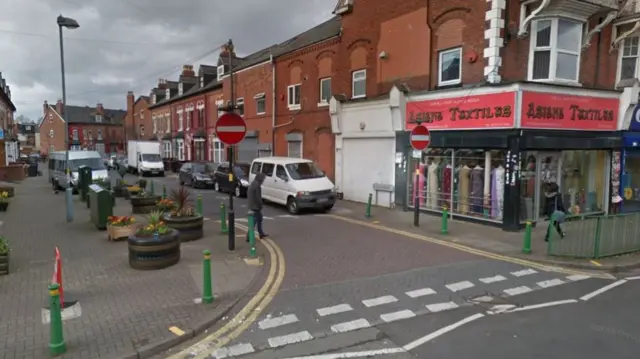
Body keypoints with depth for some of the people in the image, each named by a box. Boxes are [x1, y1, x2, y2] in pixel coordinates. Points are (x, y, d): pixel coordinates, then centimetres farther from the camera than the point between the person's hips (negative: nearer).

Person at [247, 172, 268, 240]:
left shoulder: (252, 184, 10)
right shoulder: (257, 185, -20)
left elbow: (248, 195, 17)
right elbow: (258, 197, -21)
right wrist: (260, 205, -9)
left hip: (252, 205, 10)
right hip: (255, 206, -10)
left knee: (259, 219, 21)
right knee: (253, 222, -5)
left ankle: (261, 234, 30)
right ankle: (249, 237, -2)